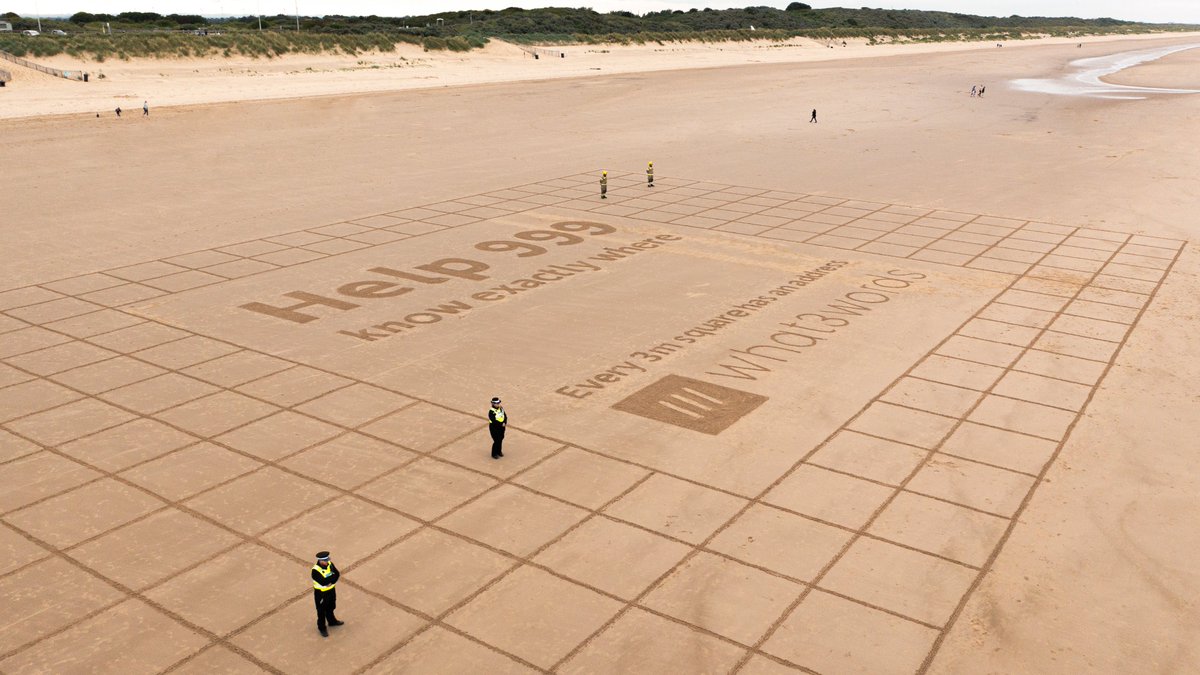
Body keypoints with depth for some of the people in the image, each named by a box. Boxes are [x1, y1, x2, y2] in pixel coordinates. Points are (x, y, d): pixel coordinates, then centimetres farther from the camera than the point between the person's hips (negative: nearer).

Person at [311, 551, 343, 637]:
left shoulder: (330, 564, -10)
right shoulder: (315, 570, -29)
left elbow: (337, 574, -12)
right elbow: (323, 582, -34)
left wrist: (330, 580, -27)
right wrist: (333, 576, -26)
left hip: (331, 590, 6)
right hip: (321, 593, -6)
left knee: (330, 608, 27)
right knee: (321, 611, 11)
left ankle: (332, 621, 50)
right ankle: (322, 628, 28)